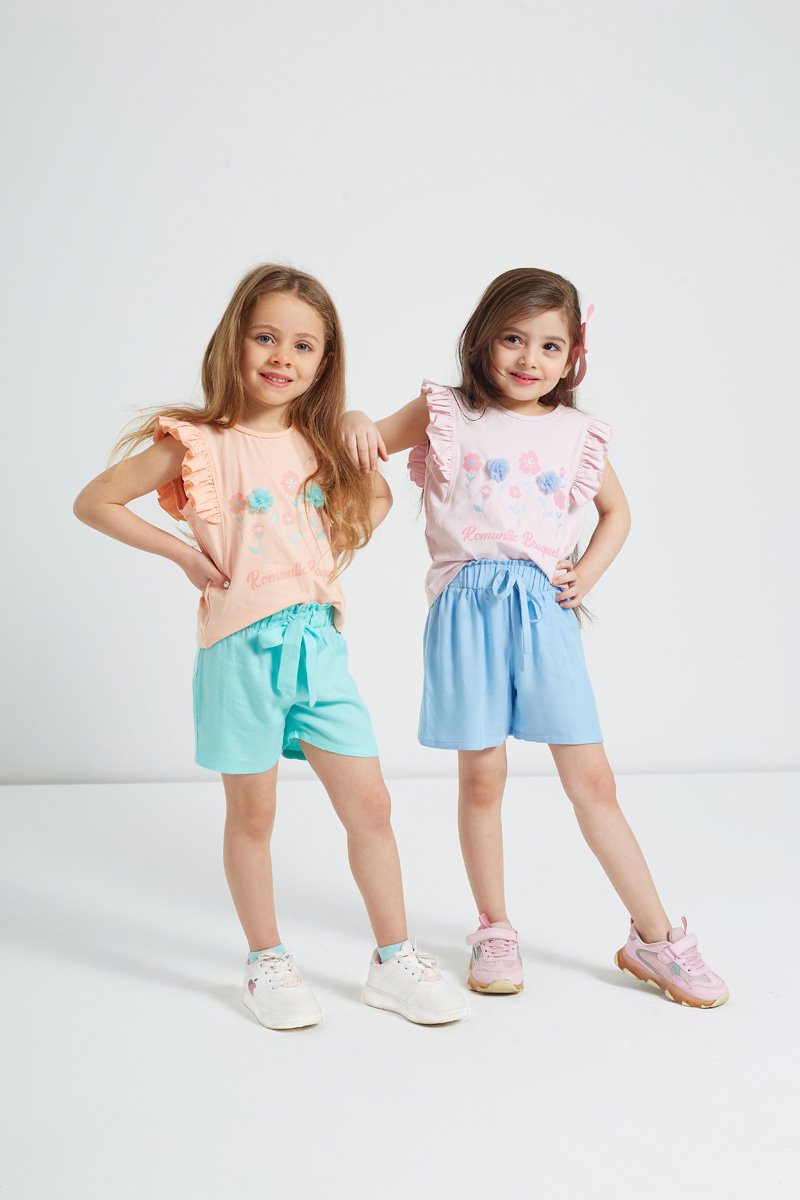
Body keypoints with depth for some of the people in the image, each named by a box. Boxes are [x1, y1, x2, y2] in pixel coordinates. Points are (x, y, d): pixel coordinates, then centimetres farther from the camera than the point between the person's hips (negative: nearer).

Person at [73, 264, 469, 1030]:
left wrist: (347, 543, 7)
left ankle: (393, 962, 20)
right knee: (253, 813, 9)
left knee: (370, 805, 5)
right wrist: (185, 554, -8)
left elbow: (376, 494, 25)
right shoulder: (199, 444, -7)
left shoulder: (322, 444, 6)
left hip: (319, 643, 4)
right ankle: (266, 964, 27)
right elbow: (94, 501, -3)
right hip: (243, 648, -4)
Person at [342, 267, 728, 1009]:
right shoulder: (446, 414, 4)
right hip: (469, 609, -1)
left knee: (592, 781, 4)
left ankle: (654, 939, 16)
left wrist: (589, 573, 9)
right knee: (482, 776, 5)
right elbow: (371, 447, 6)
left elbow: (616, 510, 24)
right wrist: (356, 421, -17)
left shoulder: (575, 434, 10)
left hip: (544, 611, 1)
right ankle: (494, 930, 25)